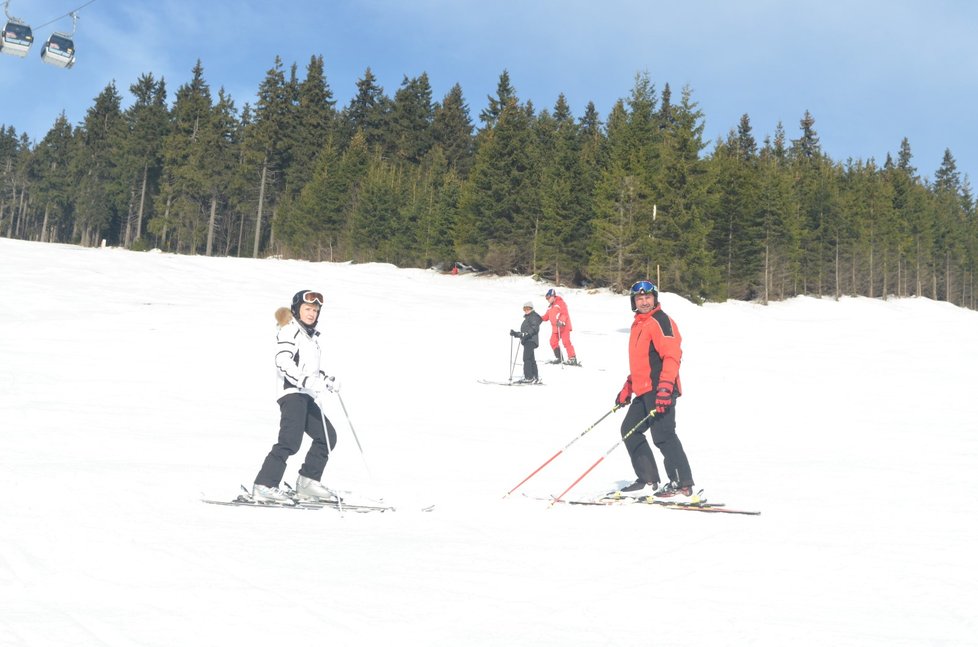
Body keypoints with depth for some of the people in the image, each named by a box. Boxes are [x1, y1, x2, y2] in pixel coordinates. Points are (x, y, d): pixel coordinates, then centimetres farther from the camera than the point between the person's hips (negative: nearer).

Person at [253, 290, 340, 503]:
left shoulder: (311, 336, 26)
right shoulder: (290, 331, -3)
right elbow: (283, 361, -18)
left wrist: (327, 380, 19)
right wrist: (308, 381, -26)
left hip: (305, 396, 10)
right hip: (292, 392, -9)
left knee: (327, 436, 8)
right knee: (290, 440, -19)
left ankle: (307, 481, 13)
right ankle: (264, 486, -20)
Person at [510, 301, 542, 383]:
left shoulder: (534, 316, -1)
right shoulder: (527, 318, 29)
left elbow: (535, 328, -18)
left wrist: (526, 334, -29)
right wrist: (515, 334, 17)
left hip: (531, 340, -10)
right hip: (527, 341, 10)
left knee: (527, 359, -16)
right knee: (531, 359, 11)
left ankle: (529, 377, -20)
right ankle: (535, 378, 15)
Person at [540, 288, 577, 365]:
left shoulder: (560, 303, -7)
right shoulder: (550, 307, 18)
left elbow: (565, 313, -17)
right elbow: (547, 316, 20)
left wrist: (561, 321, -31)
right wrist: (540, 318, 4)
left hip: (564, 327, -8)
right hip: (555, 328, 9)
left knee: (566, 342, -13)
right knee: (553, 342, 4)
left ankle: (572, 358, -10)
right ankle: (559, 358, 15)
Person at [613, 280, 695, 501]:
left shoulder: (661, 321, -9)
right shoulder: (638, 324, 20)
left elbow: (672, 355, -18)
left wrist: (665, 387, -26)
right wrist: (628, 388, 27)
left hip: (659, 390, -10)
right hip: (644, 391, 10)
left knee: (663, 435, -10)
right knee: (630, 430, 11)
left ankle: (683, 486, -3)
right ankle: (647, 482, 15)